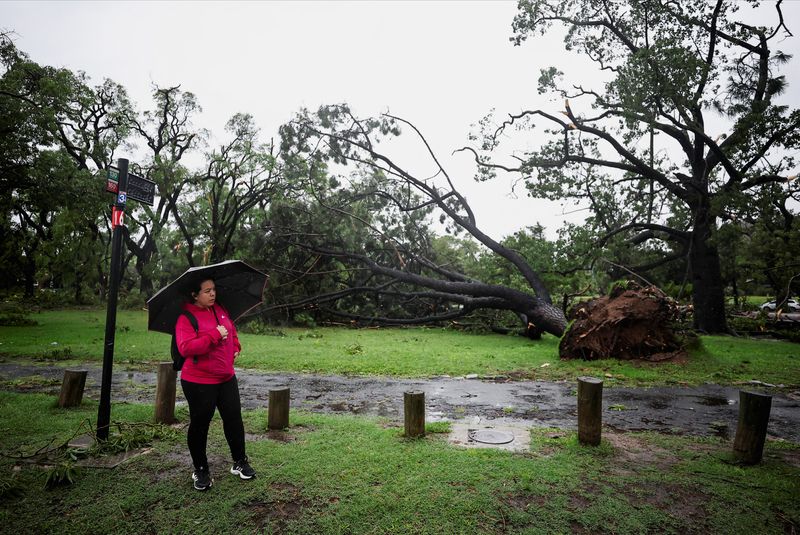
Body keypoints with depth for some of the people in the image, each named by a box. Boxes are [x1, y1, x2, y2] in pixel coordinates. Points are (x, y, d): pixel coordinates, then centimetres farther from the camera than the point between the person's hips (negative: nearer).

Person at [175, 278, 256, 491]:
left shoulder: (219, 309, 5)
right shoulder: (186, 317, -16)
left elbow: (232, 329, 24)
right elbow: (185, 348, -28)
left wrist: (235, 346, 8)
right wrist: (215, 335, -29)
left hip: (226, 378, 6)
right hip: (199, 382, -6)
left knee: (234, 418, 10)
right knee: (199, 425, 8)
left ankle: (240, 462, 26)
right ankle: (201, 471, 26)